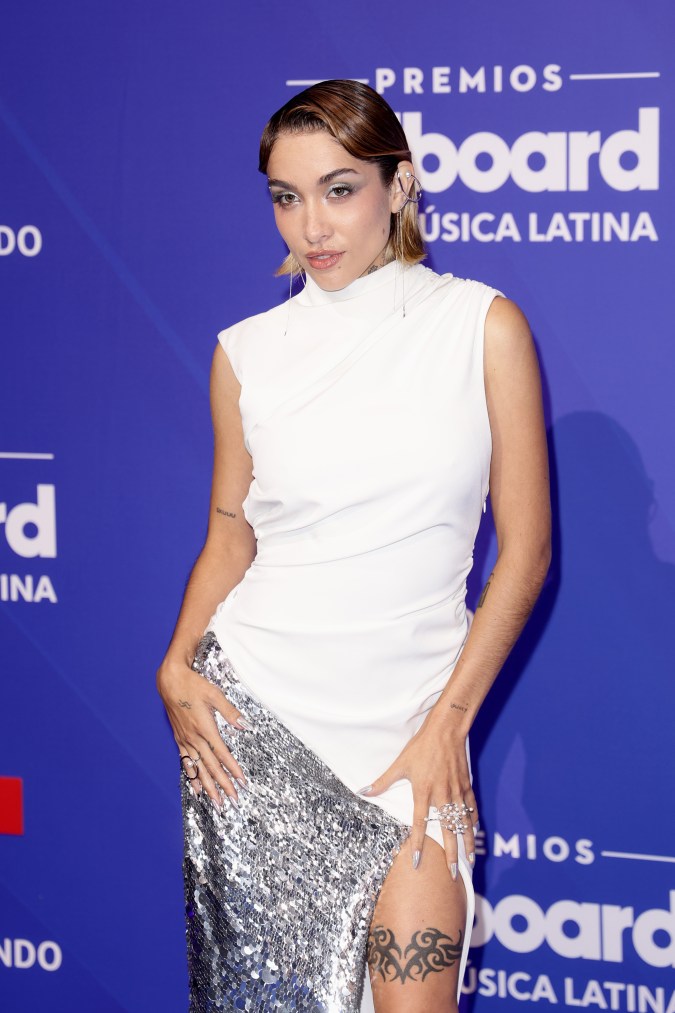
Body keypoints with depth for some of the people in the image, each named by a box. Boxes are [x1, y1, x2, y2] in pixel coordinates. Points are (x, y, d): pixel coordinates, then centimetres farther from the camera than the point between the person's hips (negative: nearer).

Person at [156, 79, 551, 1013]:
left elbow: (525, 546, 0)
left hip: (408, 715, -1)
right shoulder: (247, 351, 6)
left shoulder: (482, 323, 0)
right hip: (251, 701, 2)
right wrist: (179, 666, -3)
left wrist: (449, 717, -6)